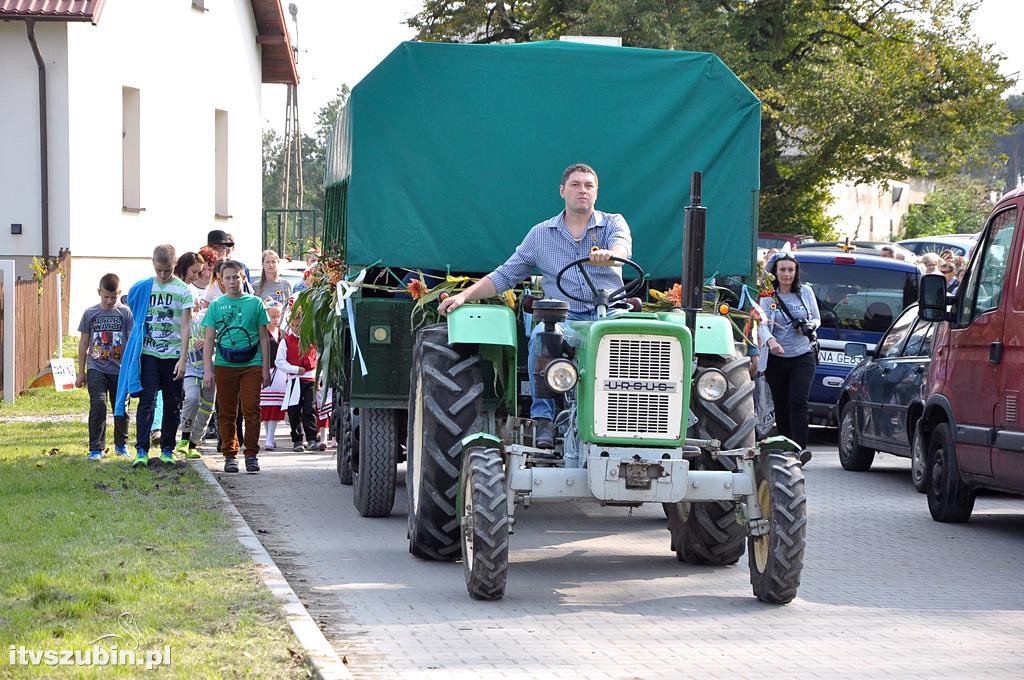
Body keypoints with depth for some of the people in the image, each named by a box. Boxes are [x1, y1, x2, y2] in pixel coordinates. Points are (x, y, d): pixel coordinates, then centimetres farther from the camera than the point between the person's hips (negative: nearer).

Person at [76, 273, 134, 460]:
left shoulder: (125, 312, 0)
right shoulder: (90, 313, 4)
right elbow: (84, 343, 9)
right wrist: (81, 372, 9)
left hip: (120, 369, 0)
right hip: (96, 369, 0)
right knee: (98, 405, -12)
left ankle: (121, 444, 27)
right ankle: (96, 448, -8)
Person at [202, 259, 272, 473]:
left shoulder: (255, 303, 7)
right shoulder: (216, 305, 7)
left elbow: (263, 338, 9)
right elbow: (209, 340, 7)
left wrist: (266, 367, 4)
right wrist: (207, 369, -2)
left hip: (251, 365, -1)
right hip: (224, 365, 1)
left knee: (251, 411, -5)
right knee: (227, 413, 4)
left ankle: (251, 454, 3)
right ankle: (230, 455, 12)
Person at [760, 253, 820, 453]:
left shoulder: (805, 292, 5)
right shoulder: (768, 296, 0)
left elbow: (817, 319, 15)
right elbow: (762, 323, -14)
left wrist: (810, 325, -9)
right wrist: (770, 341, -35)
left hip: (802, 357, -1)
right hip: (776, 359, 1)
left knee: (798, 402, -15)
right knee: (781, 406, 6)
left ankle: (800, 449, -18)